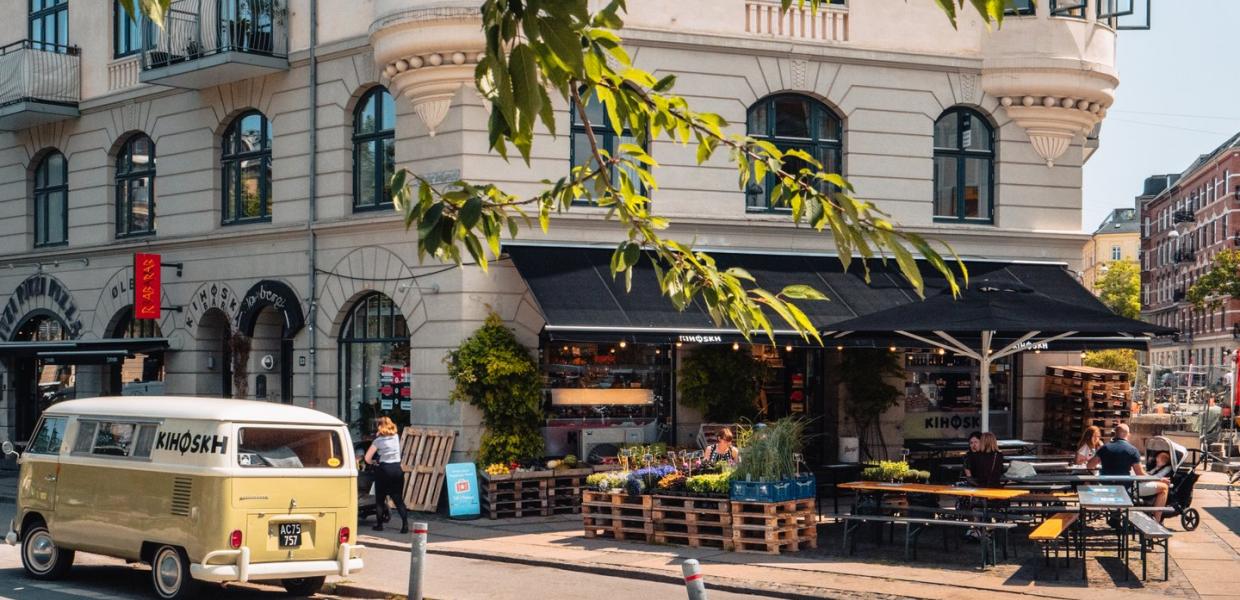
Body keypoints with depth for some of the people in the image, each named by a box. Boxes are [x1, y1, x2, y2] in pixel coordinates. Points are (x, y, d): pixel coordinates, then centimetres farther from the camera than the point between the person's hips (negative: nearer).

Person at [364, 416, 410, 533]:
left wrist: (373, 462, 13)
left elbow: (367, 458, -8)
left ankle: (379, 524, 13)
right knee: (398, 499, 4)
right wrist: (379, 435, 24)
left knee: (380, 499, 11)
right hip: (397, 469, 4)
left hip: (384, 470, -4)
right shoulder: (396, 437, 7)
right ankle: (405, 524, -10)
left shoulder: (378, 441, -6)